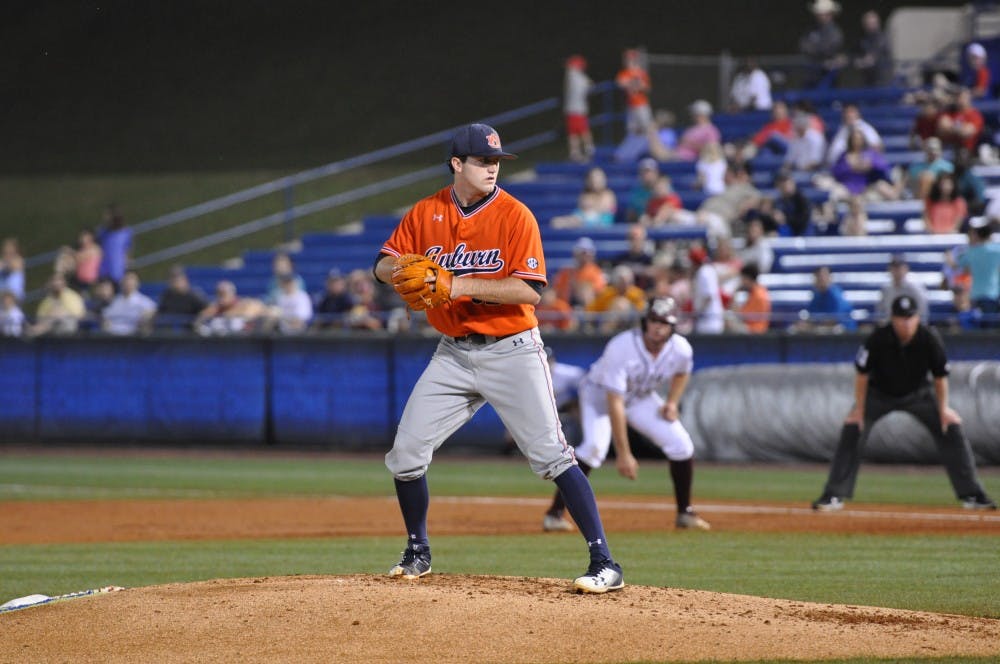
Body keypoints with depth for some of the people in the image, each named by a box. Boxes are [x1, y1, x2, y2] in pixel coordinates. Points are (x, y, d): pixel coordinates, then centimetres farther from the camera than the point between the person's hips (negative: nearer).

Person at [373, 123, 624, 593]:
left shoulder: (514, 215, -12)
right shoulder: (426, 214, 2)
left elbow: (529, 290, -19)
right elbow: (384, 265, 6)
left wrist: (457, 285, -26)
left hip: (511, 351, -5)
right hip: (454, 354, 5)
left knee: (551, 456, -13)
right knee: (406, 455, 3)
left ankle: (604, 563, -12)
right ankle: (417, 553, 24)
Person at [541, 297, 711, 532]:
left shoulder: (681, 350, -20)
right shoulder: (621, 348, -36)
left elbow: (682, 372, 9)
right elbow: (614, 404, -37)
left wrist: (672, 402, -8)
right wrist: (623, 453, -39)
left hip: (641, 398, 5)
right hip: (600, 392, -5)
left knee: (681, 444, -7)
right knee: (595, 446, -30)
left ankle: (685, 513, 12)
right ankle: (555, 512, -25)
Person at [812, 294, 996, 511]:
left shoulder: (929, 339, -24)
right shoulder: (877, 339, -28)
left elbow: (940, 376, -11)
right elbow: (862, 374, -17)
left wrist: (943, 409, -13)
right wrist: (859, 410, -17)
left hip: (918, 394, 1)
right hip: (880, 393, -1)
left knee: (951, 428, -9)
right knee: (852, 429, -18)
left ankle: (971, 495, 2)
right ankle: (834, 496, -11)